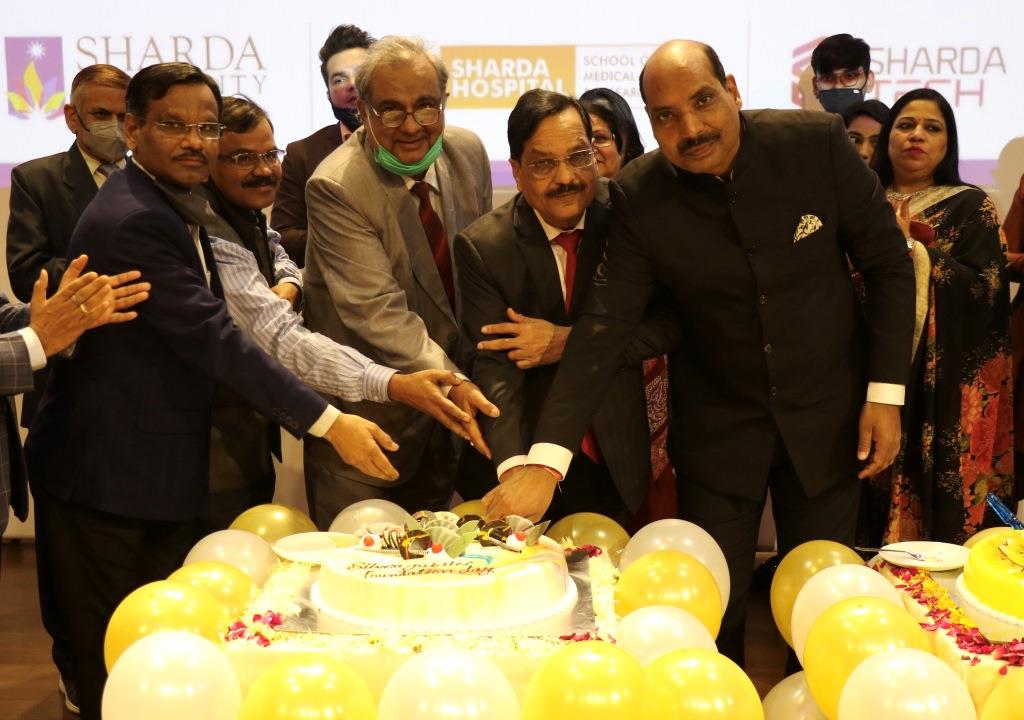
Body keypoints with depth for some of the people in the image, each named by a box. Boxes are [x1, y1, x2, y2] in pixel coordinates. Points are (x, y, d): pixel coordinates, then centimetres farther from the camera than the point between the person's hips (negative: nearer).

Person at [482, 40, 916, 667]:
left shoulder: (816, 141, -15)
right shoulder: (639, 196, -15)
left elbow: (890, 265, -5)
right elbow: (606, 326, -18)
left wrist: (886, 391, -9)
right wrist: (546, 461, -27)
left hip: (827, 412, 0)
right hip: (718, 423, 0)